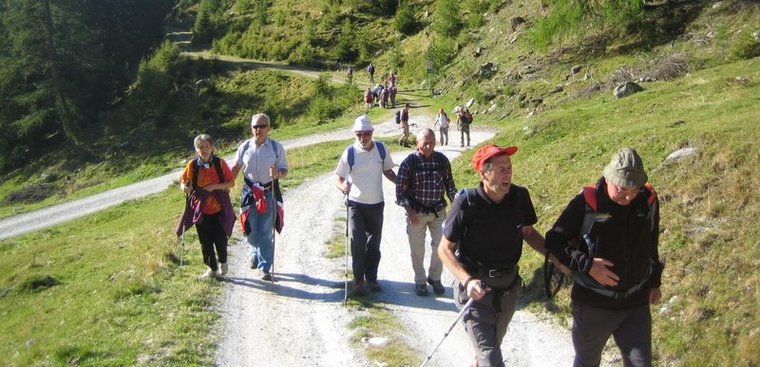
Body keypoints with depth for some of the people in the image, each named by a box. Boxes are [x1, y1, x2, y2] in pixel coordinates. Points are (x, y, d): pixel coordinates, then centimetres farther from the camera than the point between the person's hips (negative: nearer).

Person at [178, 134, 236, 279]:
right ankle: (212, 268, 24)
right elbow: (183, 181, 6)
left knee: (220, 239, 4)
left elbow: (231, 182, -4)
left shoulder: (220, 163, -7)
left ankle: (222, 262, 33)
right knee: (205, 241, 7)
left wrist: (215, 186, -19)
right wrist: (184, 187, -18)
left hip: (219, 207, -1)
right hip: (201, 209, 1)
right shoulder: (192, 165, -5)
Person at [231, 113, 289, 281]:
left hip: (269, 193, -2)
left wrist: (278, 173, -25)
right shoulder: (245, 147, 0)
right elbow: (236, 167, 11)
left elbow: (285, 171, -3)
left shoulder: (276, 147, -5)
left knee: (266, 232, -1)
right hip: (249, 192, 2)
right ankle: (256, 253, 41)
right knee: (250, 230, 9)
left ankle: (265, 268, 9)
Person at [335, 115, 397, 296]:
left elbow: (387, 171, 13)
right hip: (356, 204, -3)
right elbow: (339, 179, -9)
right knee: (358, 242, -11)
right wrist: (343, 186, -32)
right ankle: (358, 280, 4)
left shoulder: (381, 149, -2)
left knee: (374, 243, 12)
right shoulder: (350, 153, -12)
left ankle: (371, 278, 27)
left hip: (376, 204, 3)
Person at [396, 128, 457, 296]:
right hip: (416, 213, -2)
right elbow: (400, 189, -9)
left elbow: (449, 183, 10)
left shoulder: (442, 160, -1)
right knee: (417, 249, 8)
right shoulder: (409, 162, -11)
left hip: (438, 211, 2)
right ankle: (420, 281, 26)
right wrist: (410, 211, -14)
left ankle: (435, 278, 25)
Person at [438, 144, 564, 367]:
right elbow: (445, 250, -15)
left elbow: (528, 232, 8)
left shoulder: (519, 196, -10)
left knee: (494, 342, 26)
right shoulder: (466, 203, -23)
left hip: (509, 286, 5)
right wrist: (467, 281, -28)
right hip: (476, 288, -5)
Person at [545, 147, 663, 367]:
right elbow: (554, 240, -11)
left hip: (636, 303, 3)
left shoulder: (648, 200, -6)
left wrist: (654, 282, 16)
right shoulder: (586, 203, -19)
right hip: (593, 304, -3)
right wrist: (586, 265, -22)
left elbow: (651, 244, 10)